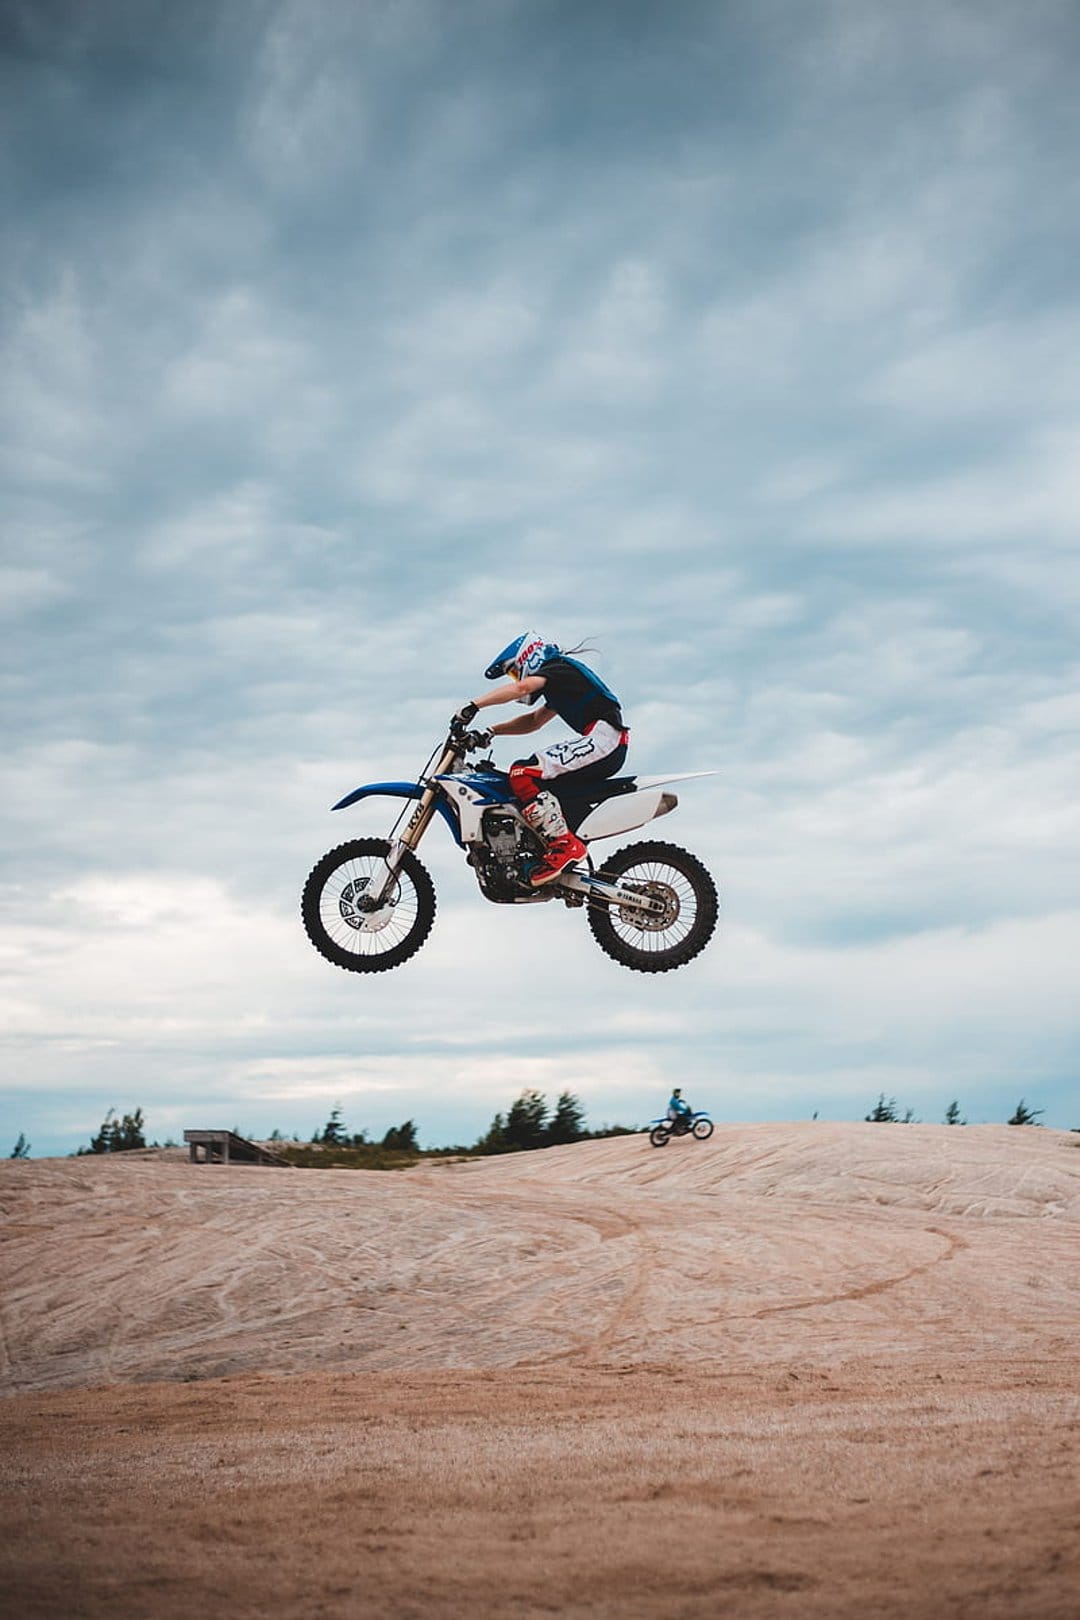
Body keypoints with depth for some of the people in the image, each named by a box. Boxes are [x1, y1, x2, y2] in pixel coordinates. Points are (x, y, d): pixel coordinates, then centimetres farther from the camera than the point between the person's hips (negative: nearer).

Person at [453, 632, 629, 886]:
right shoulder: (559, 685, 30)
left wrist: (473, 705, -23)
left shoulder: (559, 668, 0)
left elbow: (521, 687, -18)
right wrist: (492, 732, 18)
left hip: (603, 738, -10)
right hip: (612, 750, 10)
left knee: (522, 774, -19)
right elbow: (534, 720, 32)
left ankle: (565, 845, -25)